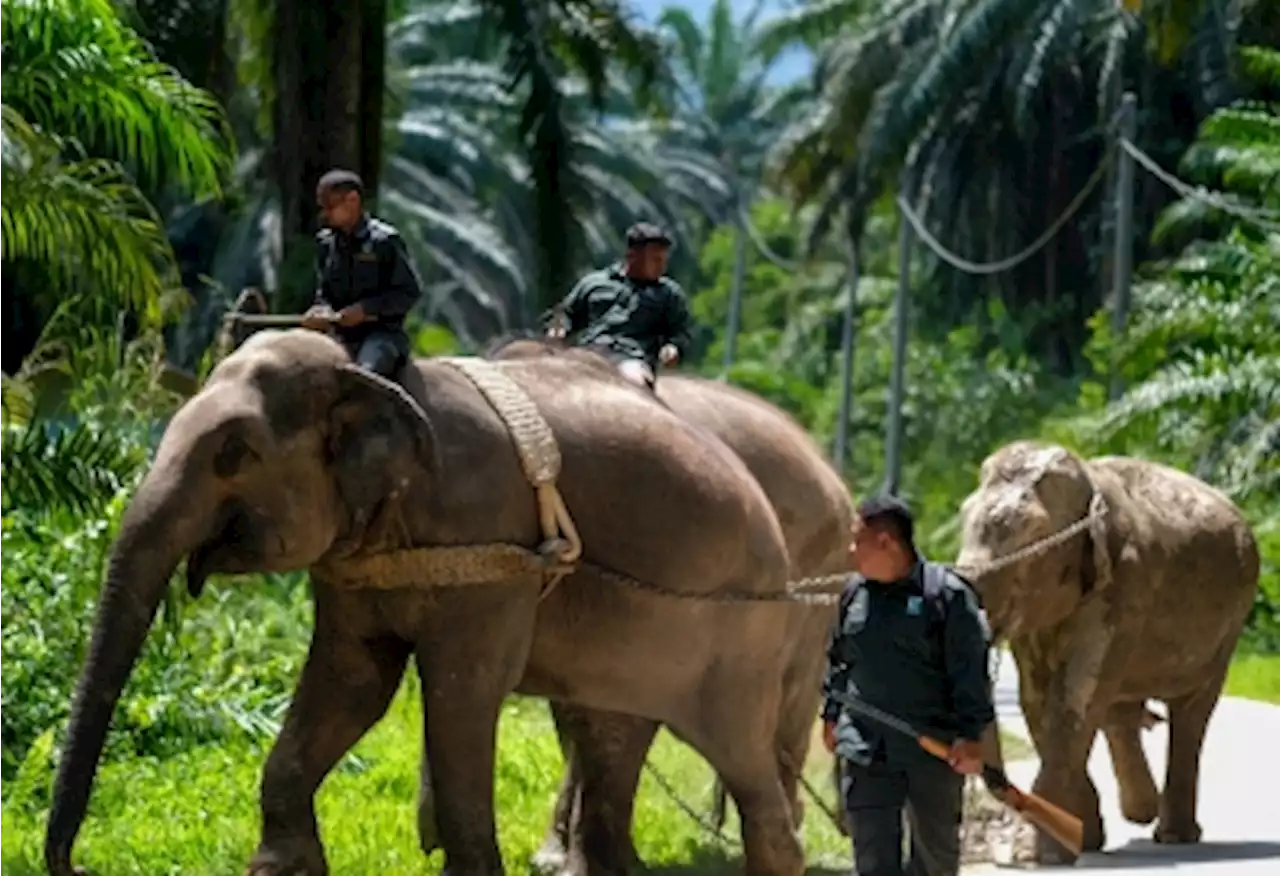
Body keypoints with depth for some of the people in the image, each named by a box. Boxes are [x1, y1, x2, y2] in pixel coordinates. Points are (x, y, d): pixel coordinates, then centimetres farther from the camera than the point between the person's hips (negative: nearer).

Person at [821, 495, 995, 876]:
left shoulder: (946, 594, -10)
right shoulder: (854, 593, 7)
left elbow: (971, 669, -11)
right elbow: (838, 660, 20)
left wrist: (971, 734, -15)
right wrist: (831, 715, 22)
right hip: (866, 748, 3)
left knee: (936, 845, 12)